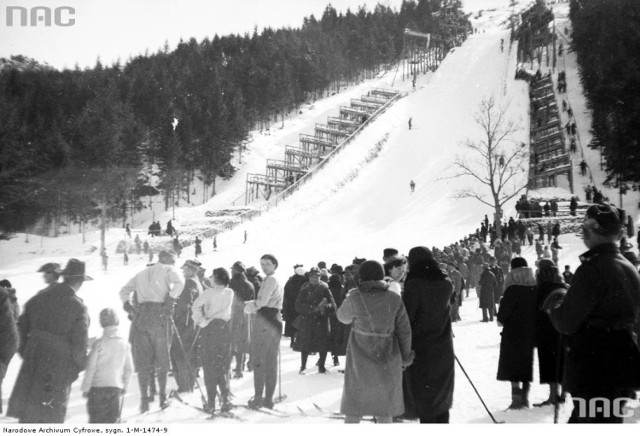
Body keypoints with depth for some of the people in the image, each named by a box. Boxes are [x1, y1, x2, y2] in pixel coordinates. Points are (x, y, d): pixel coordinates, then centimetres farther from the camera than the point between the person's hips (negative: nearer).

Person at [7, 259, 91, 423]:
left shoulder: (38, 298, 4)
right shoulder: (78, 308, -14)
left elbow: (22, 326, 11)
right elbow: (80, 343, -14)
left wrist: (25, 352, 19)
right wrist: (78, 367, 0)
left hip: (32, 364, 5)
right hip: (59, 367, -5)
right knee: (52, 414, 8)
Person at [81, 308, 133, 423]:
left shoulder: (98, 344, -10)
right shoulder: (125, 344, 2)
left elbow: (90, 368, -8)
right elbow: (129, 368, 8)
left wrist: (85, 388, 1)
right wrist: (125, 386, 20)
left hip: (98, 386, -3)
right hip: (116, 386, 3)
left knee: (96, 419, 3)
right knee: (113, 417, 11)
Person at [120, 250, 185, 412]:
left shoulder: (142, 273, 24)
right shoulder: (168, 270, 8)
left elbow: (124, 291, 25)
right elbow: (179, 283, -13)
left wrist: (127, 305, 16)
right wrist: (170, 300, -9)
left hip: (140, 317, 4)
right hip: (160, 315, -4)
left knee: (143, 360, 6)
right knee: (162, 358, 7)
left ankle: (144, 399, 1)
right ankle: (163, 397, 10)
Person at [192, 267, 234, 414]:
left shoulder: (209, 292, -8)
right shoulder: (230, 293, 1)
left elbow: (196, 306, -17)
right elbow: (225, 310, -2)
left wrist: (201, 321, -6)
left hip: (210, 327, -3)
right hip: (225, 329, 3)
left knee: (210, 365, 3)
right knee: (224, 366, 13)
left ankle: (211, 403, 2)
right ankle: (225, 399, 10)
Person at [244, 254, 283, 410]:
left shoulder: (270, 280, -10)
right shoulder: (277, 281, 18)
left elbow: (262, 301, -18)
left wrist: (248, 307, -2)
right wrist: (252, 304, 7)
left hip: (264, 322, -9)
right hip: (276, 322, 9)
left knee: (259, 360, -4)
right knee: (271, 362, 9)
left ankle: (258, 398, -4)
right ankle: (269, 398, 14)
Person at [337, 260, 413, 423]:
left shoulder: (355, 298, -13)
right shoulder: (395, 299, -6)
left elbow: (343, 317, 5)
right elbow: (404, 331, 0)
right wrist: (405, 357, 12)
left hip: (360, 361, -2)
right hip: (388, 361, 2)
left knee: (353, 409, 12)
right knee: (385, 410, 15)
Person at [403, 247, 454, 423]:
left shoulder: (414, 285, -17)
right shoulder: (446, 284, 0)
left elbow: (405, 317, -17)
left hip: (421, 349, -5)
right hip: (444, 349, 5)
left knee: (425, 396, 5)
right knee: (442, 394, 19)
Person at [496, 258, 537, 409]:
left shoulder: (513, 289, -16)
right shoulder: (535, 288, 0)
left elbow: (505, 307, -14)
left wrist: (501, 320, 4)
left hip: (513, 331, -5)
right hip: (530, 332, 5)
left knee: (512, 364, 3)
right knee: (527, 364, 15)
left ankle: (517, 398, -3)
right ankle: (525, 398, 19)